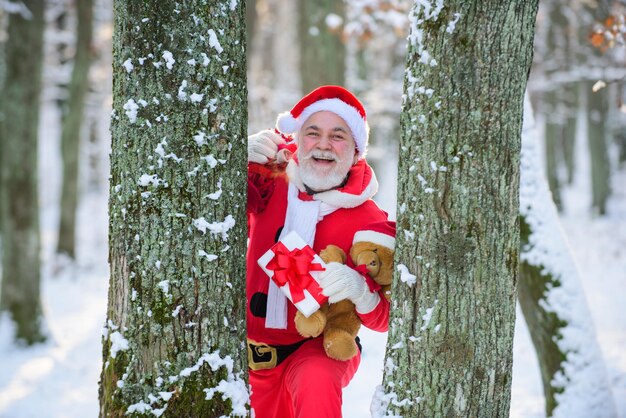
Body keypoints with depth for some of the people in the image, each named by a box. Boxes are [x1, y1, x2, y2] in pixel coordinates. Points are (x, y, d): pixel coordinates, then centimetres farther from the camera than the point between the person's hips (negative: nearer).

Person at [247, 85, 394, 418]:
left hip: (321, 348, -3)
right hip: (256, 345, 4)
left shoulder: (369, 221, -13)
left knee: (316, 383, -36)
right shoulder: (269, 183, -5)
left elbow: (385, 320, -14)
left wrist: (360, 292, -36)